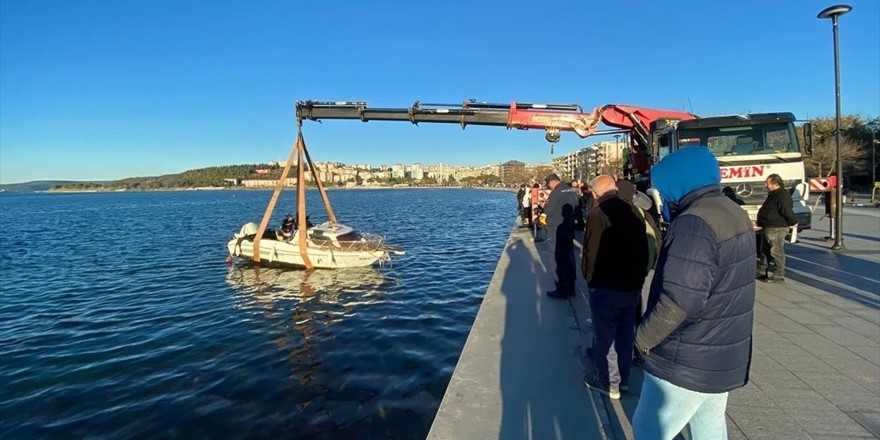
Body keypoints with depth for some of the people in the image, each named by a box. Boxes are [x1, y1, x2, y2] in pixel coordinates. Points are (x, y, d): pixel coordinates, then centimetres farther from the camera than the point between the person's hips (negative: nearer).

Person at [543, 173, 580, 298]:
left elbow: (548, 211, -16)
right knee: (569, 259, 13)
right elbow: (576, 207, 18)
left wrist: (545, 205, 3)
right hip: (570, 229, 7)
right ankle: (570, 287, 22)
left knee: (560, 260, -1)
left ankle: (562, 290, 3)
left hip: (557, 231, -7)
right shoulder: (573, 190, 6)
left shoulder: (556, 192, -17)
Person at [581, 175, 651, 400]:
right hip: (633, 284, 8)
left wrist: (589, 278, -4)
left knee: (605, 335, 7)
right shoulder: (633, 211, 4)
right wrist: (639, 276, 16)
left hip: (606, 286, -7)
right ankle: (623, 379, 32)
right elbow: (643, 248, 8)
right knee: (625, 333, 18)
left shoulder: (598, 213, -19)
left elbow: (591, 252, -19)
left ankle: (610, 383, 17)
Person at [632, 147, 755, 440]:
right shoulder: (735, 214, 8)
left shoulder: (694, 223, -24)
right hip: (725, 356, 10)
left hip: (688, 362, -9)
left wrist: (644, 337, -16)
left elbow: (679, 300, -29)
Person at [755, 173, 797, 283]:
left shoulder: (782, 196, -20)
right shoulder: (773, 194, 14)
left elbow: (787, 211, -22)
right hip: (768, 228, 11)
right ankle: (761, 272, 28)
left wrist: (793, 222, -9)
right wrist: (761, 222, 25)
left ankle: (779, 276, 4)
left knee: (776, 252, -4)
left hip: (777, 229, -11)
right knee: (764, 251, 18)